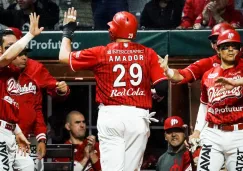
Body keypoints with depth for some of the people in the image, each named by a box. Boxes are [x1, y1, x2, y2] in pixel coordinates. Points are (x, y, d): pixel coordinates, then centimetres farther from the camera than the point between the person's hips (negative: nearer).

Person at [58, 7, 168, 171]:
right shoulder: (148, 53, 4)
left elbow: (64, 56, 14)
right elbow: (163, 87, -2)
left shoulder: (100, 53, 3)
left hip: (111, 116, -1)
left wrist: (68, 31, 30)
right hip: (138, 117, 1)